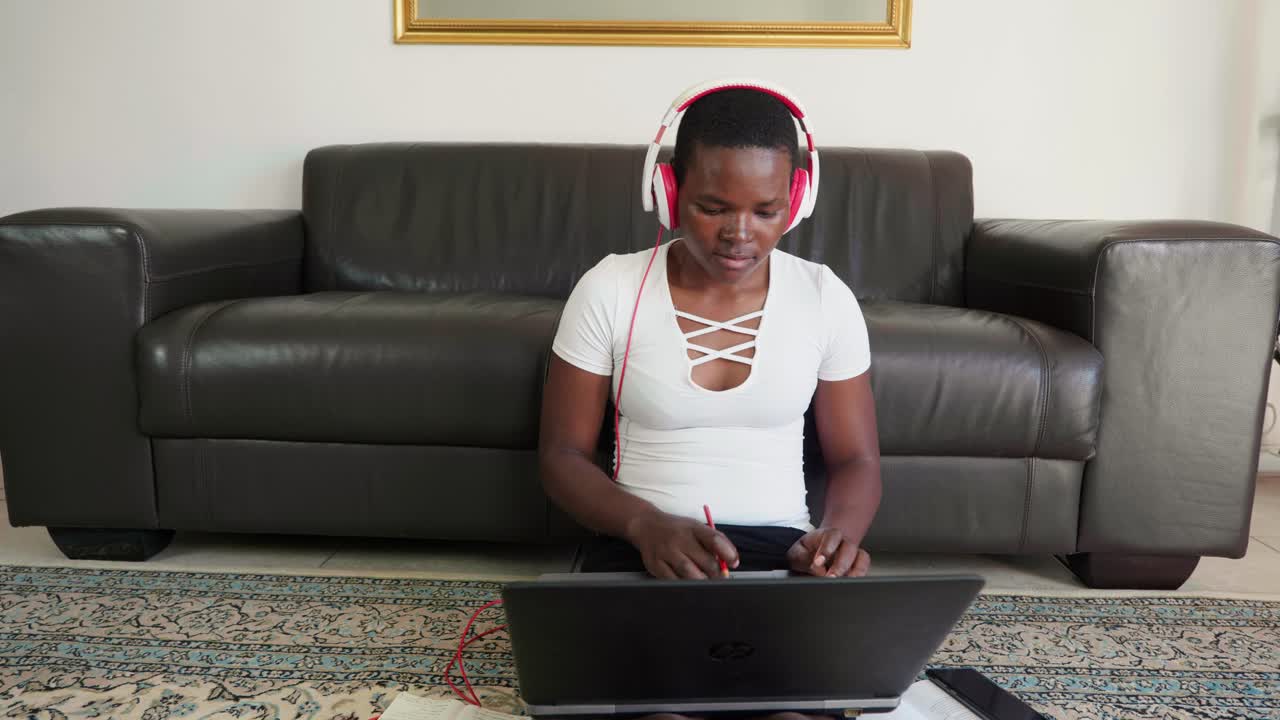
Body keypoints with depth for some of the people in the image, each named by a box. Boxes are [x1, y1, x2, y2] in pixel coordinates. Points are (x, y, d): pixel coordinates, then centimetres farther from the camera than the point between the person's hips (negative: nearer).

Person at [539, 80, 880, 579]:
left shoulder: (826, 298, 0)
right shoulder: (608, 291, -4)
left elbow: (856, 459, 6)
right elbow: (561, 454, -1)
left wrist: (837, 534, -16)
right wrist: (645, 524, -20)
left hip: (781, 546, 2)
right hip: (637, 547, -1)